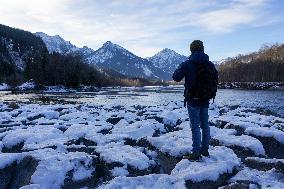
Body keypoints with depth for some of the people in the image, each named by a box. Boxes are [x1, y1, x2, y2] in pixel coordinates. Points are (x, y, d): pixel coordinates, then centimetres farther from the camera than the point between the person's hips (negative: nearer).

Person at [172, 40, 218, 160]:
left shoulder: (188, 64, -13)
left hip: (193, 100, -5)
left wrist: (180, 68, 13)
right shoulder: (210, 65, 4)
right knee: (205, 125, 14)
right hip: (206, 100, 5)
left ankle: (196, 153, 1)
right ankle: (205, 149, 24)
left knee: (195, 126, -2)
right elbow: (215, 80, 14)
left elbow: (176, 78, -3)